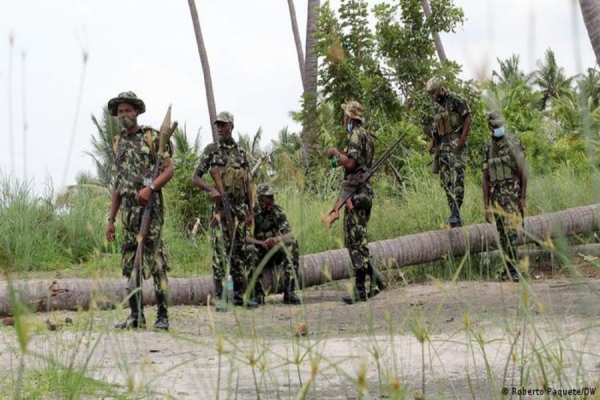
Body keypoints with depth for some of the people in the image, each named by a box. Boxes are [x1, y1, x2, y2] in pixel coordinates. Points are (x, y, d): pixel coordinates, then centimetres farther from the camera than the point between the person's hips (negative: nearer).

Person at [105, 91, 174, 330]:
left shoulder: (152, 137, -1)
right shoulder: (120, 143, 18)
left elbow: (169, 169, -8)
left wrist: (150, 187, -24)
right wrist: (111, 219, 16)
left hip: (149, 206, -7)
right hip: (128, 208, 7)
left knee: (155, 260, -9)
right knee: (130, 262, 5)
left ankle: (162, 315, -8)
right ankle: (136, 315, 10)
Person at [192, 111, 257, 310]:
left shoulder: (241, 152, 12)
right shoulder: (211, 150, 1)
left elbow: (248, 184, 14)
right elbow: (196, 178, 0)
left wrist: (250, 211, 9)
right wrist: (212, 189, -19)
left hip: (240, 208, 4)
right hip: (221, 206, -4)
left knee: (240, 252, 8)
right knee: (221, 251, -9)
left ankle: (240, 294, 14)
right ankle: (220, 297, -10)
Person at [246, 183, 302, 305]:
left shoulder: (277, 211, -2)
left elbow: (290, 234, -12)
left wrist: (277, 239, -35)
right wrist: (261, 243, -39)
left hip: (274, 252, 3)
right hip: (259, 254, -3)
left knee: (292, 245, -24)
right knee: (250, 249, -35)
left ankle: (289, 292, -26)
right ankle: (257, 293, -23)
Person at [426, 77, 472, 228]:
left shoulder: (455, 100, -7)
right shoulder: (436, 105, 17)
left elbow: (468, 117, -11)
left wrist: (462, 138, -18)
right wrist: (432, 142, 13)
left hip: (455, 143, -8)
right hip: (442, 145, 8)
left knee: (457, 178, -16)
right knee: (446, 181, 5)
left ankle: (456, 213, -23)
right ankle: (454, 214, 9)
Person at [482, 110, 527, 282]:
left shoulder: (513, 142, -5)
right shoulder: (488, 147, 11)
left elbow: (523, 170, -8)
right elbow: (486, 178, 12)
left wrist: (523, 196, -13)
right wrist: (487, 205, 8)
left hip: (512, 192, -6)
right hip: (496, 194, 6)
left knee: (510, 231, -15)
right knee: (502, 234, 7)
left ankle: (512, 270, -13)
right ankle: (510, 268, 16)